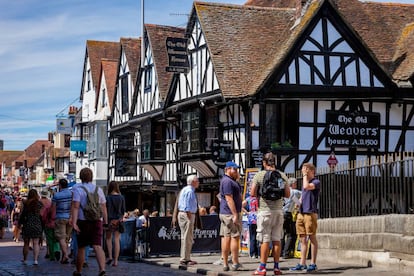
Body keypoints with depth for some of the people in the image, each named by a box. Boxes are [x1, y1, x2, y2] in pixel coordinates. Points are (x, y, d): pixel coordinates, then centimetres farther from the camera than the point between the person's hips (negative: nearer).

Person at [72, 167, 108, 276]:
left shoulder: (78, 189, -5)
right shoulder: (98, 189, 7)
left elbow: (76, 207, -15)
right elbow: (103, 208, 7)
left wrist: (74, 223, -20)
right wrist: (105, 222, 14)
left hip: (83, 222, -2)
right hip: (97, 222, 2)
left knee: (81, 247, 13)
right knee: (98, 247, -7)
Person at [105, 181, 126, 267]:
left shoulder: (108, 197, -8)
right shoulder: (121, 197, 2)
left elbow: (106, 210, -9)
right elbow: (123, 210, 7)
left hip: (110, 220, -3)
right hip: (119, 220, 3)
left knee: (108, 238, 14)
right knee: (117, 240, 3)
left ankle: (110, 256, 1)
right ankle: (115, 260, 1)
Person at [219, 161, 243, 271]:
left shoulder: (227, 180, 20)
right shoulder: (227, 181, -14)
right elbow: (229, 199, -21)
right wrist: (235, 215, -23)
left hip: (224, 213, 10)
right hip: (231, 213, -10)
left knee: (226, 238, 6)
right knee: (235, 237, -8)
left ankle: (225, 264, 6)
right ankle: (235, 263, -7)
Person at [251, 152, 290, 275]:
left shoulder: (259, 175, -5)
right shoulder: (282, 175, 5)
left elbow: (253, 193, -7)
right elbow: (287, 194, 7)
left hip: (264, 211, -3)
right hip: (278, 211, 3)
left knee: (265, 240, -2)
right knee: (277, 240, 8)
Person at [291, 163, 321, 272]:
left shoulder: (316, 182, -5)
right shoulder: (304, 182, 20)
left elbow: (307, 186, -24)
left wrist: (305, 175, -10)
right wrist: (301, 199, 11)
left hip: (310, 213, -8)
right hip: (301, 213, 8)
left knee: (312, 238, -2)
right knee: (302, 239, 8)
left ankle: (313, 263, 1)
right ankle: (302, 263, 11)